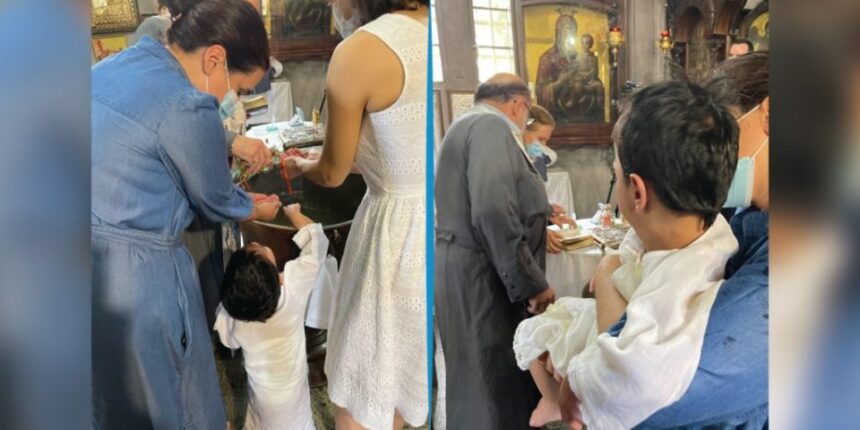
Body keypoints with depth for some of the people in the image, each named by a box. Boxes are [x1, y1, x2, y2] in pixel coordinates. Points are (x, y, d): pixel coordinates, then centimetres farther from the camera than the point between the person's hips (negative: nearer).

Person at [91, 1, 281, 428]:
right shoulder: (187, 107, -20)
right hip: (135, 277, -8)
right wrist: (256, 208, 15)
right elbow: (215, 202, -6)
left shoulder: (113, 65, 7)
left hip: (103, 265, 9)